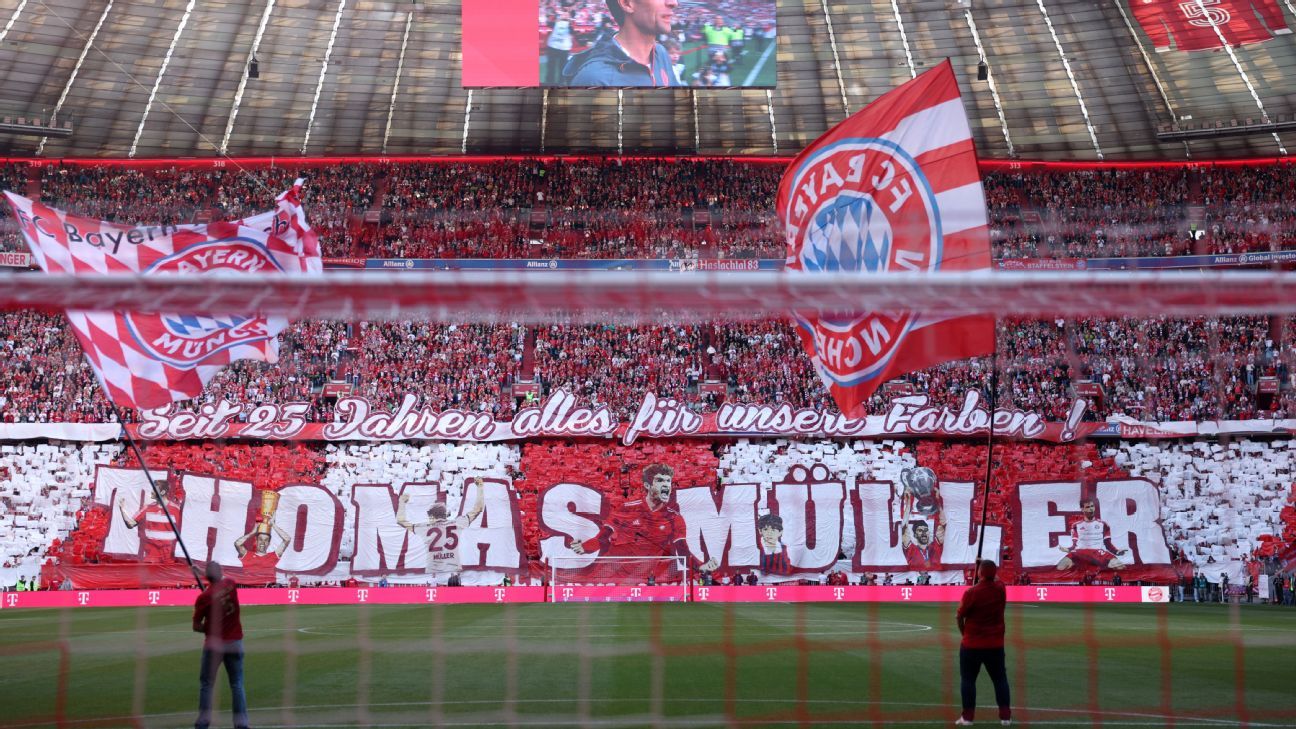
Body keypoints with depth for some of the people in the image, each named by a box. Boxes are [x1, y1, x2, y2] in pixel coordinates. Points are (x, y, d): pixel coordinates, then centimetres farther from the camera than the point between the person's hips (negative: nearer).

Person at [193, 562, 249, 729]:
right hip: (235, 643, 2)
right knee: (237, 685, 8)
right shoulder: (231, 584, -6)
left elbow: (196, 627, -7)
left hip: (214, 644, -2)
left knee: (206, 684, 12)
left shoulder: (203, 598, -13)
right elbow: (222, 579, 20)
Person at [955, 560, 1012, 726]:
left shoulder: (971, 592, -17)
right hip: (995, 645, 3)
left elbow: (960, 616, -7)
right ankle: (1005, 716, 12)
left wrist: (964, 633, 8)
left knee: (968, 679, 7)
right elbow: (996, 579, 21)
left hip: (971, 645, -3)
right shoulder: (1001, 589, -6)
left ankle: (967, 716, 5)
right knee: (1000, 679, 13)